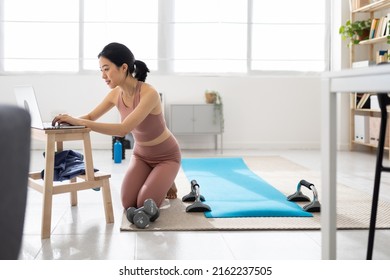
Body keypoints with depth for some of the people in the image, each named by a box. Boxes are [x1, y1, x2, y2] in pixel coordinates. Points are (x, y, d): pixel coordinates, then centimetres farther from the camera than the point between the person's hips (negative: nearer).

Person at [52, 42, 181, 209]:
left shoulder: (149, 93, -33)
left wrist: (79, 122, -45)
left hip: (166, 156, -5)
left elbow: (123, 129, -42)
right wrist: (71, 120, -21)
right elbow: (91, 117, 2)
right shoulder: (116, 94, -11)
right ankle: (156, 180, 18)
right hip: (141, 155, 5)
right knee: (128, 204, -13)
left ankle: (167, 181, 12)